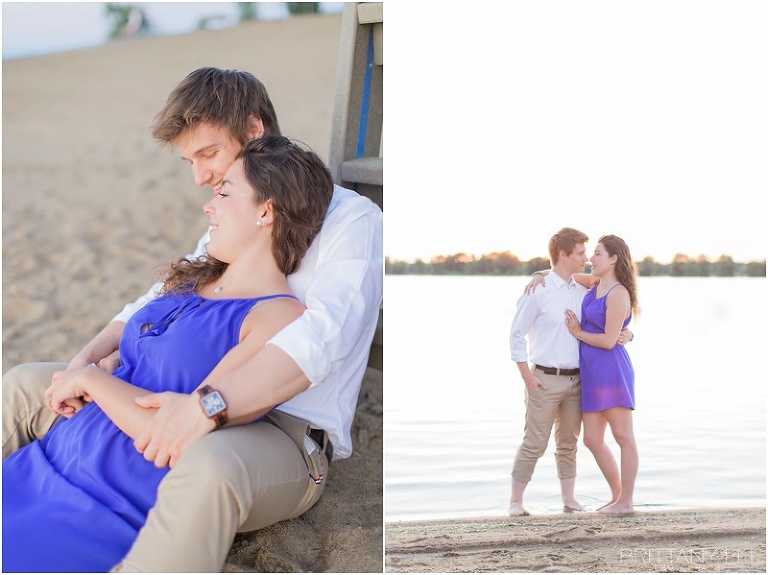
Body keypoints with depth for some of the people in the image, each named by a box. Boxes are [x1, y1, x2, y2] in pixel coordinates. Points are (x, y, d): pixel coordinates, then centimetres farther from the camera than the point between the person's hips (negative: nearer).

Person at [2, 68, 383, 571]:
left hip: (284, 434, -8)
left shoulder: (352, 221, -8)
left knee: (207, 468, -44)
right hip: (191, 416, 8)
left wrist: (206, 405, -39)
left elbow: (324, 333, -26)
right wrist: (86, 361, 0)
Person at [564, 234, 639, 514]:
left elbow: (608, 340, -17)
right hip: (591, 373, 9)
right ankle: (617, 496, 19)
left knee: (623, 436, -1)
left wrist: (578, 332, -4)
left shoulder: (618, 294, -12)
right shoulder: (596, 286, 12)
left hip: (611, 370, -9)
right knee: (592, 440, 8)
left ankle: (626, 501, 4)